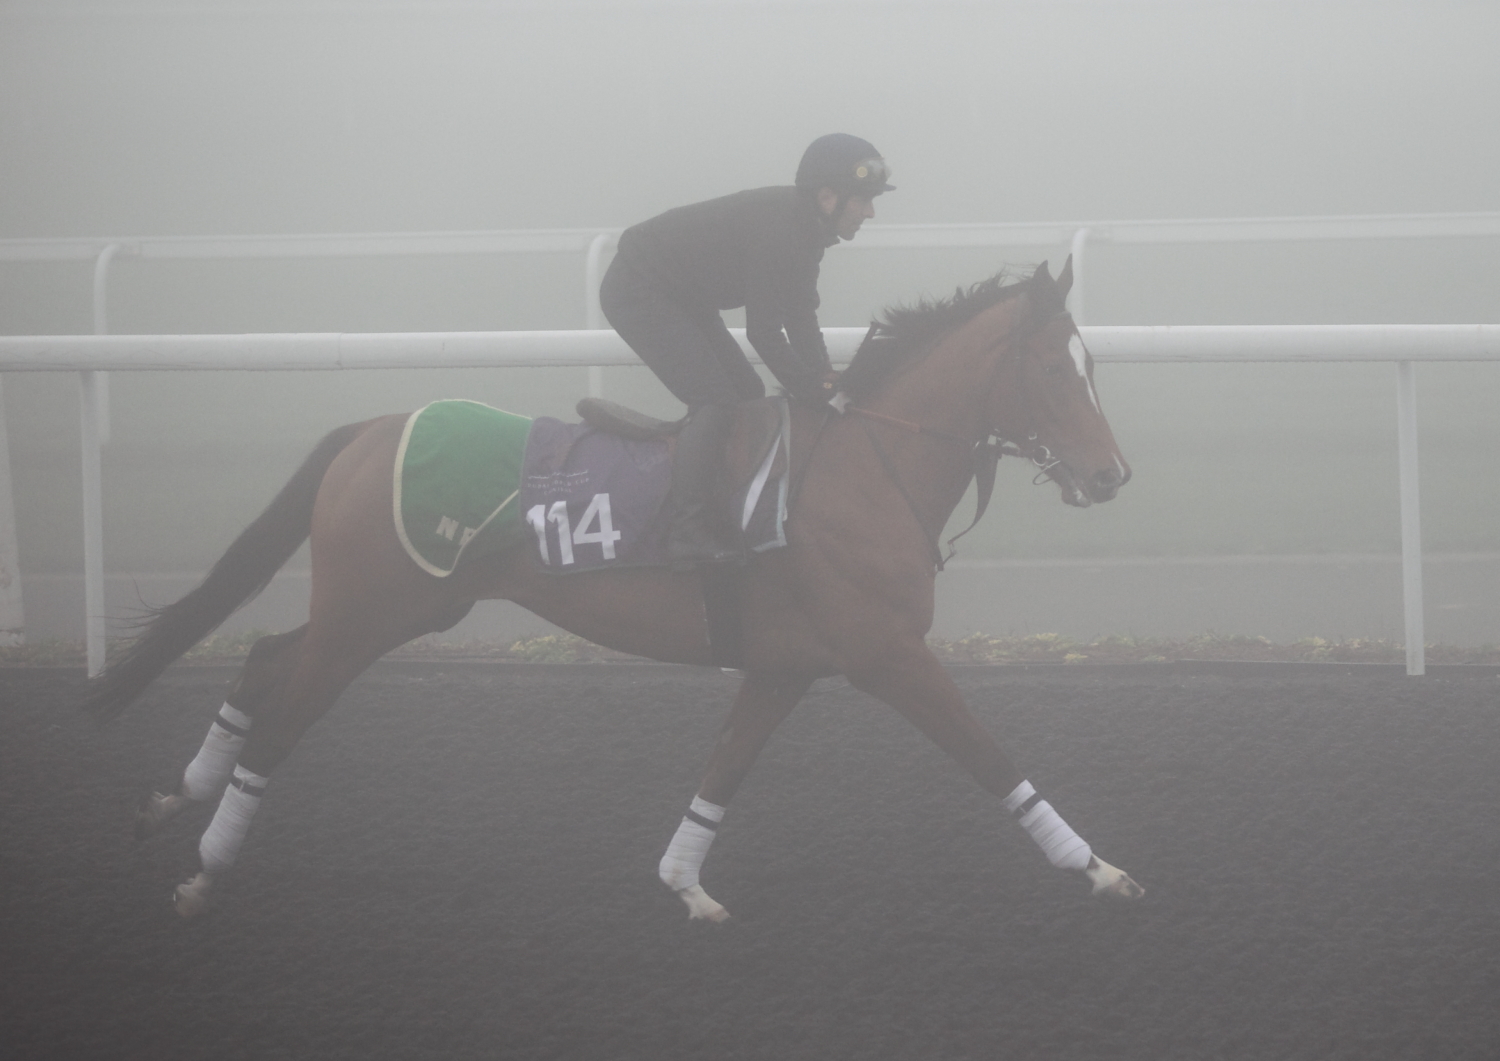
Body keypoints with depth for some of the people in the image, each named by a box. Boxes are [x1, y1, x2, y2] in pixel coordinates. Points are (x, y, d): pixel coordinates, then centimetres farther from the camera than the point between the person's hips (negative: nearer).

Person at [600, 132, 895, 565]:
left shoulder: (805, 230, 1)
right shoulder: (774, 231, -29)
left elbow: (800, 316, 4)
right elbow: (763, 331, -26)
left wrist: (822, 381, -7)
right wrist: (810, 391, -19)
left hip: (681, 298, 11)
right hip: (638, 294, -11)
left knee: (747, 394, 10)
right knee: (716, 401, -18)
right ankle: (687, 532, -20)